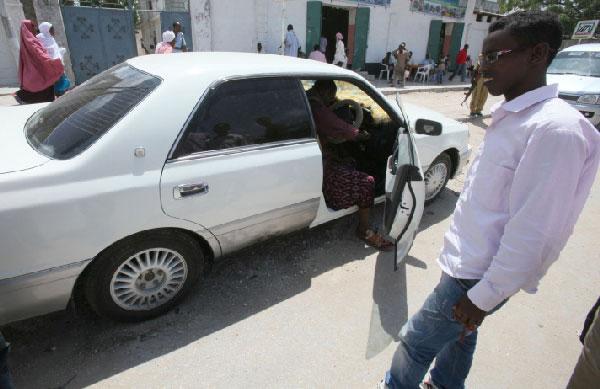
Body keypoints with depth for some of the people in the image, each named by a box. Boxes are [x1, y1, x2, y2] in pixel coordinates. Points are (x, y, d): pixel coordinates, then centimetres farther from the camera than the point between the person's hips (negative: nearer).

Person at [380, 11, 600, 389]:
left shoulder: (556, 128, -24)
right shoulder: (511, 114, 5)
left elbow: (533, 233, -25)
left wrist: (484, 296, -18)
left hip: (477, 275, -8)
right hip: (467, 260, 8)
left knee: (415, 340, 9)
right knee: (461, 333, 27)